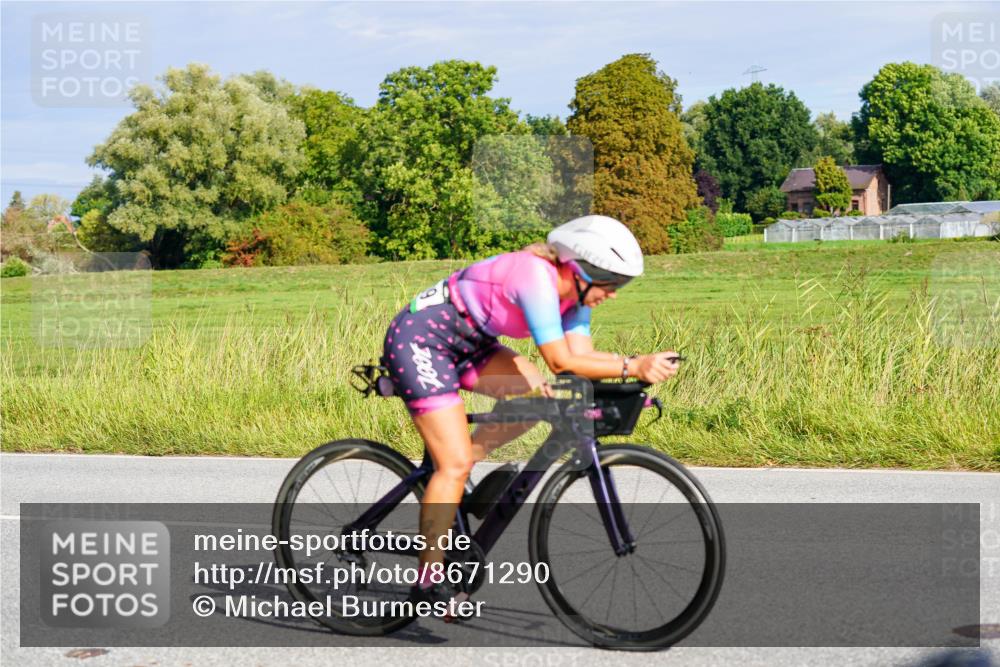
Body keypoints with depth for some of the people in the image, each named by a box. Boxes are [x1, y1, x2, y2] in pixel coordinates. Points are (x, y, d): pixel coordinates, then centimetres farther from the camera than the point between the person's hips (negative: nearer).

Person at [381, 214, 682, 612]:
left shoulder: (573, 292, 0)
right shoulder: (536, 277, -28)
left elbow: (581, 354, -6)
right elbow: (561, 362, -31)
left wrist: (642, 364, -19)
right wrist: (632, 367, -33)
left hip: (463, 343, 9)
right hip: (418, 340, -9)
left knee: (539, 394, -8)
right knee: (455, 464, -13)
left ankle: (451, 473, 4)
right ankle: (427, 582, -6)